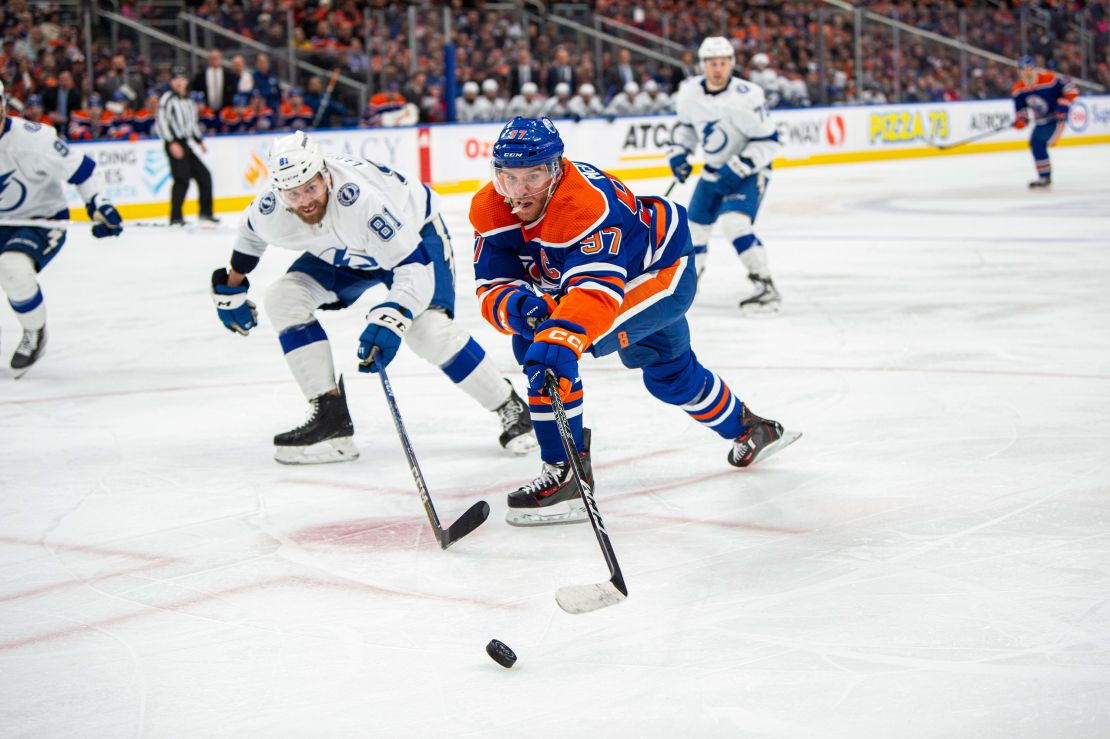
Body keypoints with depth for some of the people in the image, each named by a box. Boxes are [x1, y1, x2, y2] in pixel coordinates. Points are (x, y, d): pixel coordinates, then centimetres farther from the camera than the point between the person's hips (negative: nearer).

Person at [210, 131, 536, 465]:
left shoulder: (363, 199, -42)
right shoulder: (270, 213, -24)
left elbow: (415, 266, -41)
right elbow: (250, 232, 4)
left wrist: (390, 319, -53)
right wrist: (231, 287, 13)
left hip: (415, 233, -6)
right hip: (344, 254, 6)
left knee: (428, 329, -26)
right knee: (283, 299, -12)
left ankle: (509, 407, -6)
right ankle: (330, 417, -9)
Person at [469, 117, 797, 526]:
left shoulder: (587, 203, -39)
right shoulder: (490, 210, -18)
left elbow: (598, 288, -53)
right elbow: (493, 288, -22)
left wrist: (562, 339, -70)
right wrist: (517, 305, -46)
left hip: (662, 271, -9)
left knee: (546, 348, -26)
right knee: (670, 376, 30)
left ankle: (567, 474, -18)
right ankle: (749, 430, 58)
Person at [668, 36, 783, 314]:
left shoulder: (746, 96, -25)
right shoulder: (689, 91, -7)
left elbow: (769, 141, -21)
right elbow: (686, 124, 15)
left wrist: (739, 167, -26)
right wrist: (678, 152, 3)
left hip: (748, 171, -7)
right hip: (714, 170, 7)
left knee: (734, 222, -27)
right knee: (695, 225, 13)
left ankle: (766, 289, -21)